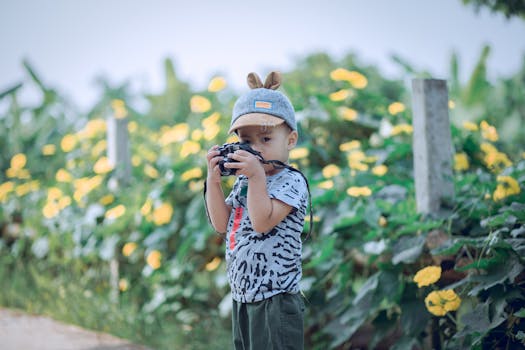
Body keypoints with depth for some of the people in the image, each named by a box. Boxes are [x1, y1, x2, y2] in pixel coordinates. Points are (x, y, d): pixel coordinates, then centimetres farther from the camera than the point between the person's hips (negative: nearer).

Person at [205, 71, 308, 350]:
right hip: (242, 297, 8)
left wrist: (257, 176, -25)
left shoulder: (292, 181, -11)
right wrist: (214, 180, -1)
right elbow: (222, 224, 7)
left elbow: (262, 221, -22)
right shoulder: (243, 182, 14)